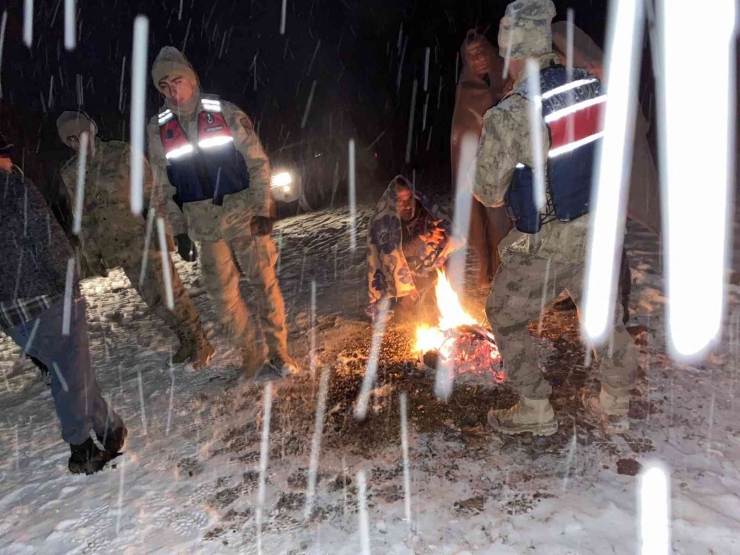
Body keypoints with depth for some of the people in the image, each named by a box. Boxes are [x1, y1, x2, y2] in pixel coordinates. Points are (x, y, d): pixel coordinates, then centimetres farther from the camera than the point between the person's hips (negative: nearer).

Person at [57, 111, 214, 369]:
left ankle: (199, 343, 13)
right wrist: (91, 255, 14)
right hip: (117, 249, 4)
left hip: (146, 239, -4)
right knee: (154, 300, 8)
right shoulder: (70, 173, 6)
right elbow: (82, 217, 14)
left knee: (169, 293, -2)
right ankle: (187, 340, 24)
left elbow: (153, 195, -7)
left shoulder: (124, 153, -7)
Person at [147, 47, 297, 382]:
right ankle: (252, 356, 16)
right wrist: (178, 228, 7)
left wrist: (262, 209, -8)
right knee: (223, 292, 4)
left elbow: (258, 162, -2)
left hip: (244, 215, -2)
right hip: (205, 224, 2)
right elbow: (164, 185, 10)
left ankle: (278, 351, 14)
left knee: (265, 283, 0)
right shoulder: (158, 129, 5)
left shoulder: (225, 113, -3)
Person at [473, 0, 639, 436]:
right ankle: (616, 408, 41)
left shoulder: (508, 116, -23)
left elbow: (489, 194, -12)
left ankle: (537, 412, 28)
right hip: (599, 233, 6)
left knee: (506, 320, 16)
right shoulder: (595, 87, -4)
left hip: (545, 248, -6)